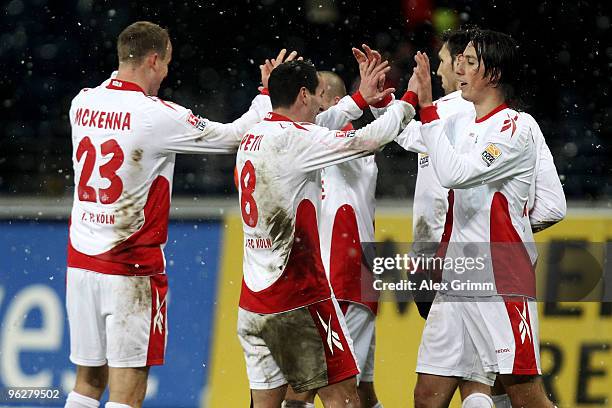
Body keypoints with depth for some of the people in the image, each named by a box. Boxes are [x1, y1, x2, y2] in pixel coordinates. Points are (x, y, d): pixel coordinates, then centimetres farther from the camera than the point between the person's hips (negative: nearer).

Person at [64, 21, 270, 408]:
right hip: (131, 269, -6)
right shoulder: (157, 115, -14)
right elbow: (235, 136, -4)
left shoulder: (82, 103, 4)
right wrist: (267, 94, 11)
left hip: (81, 260, 6)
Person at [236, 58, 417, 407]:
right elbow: (368, 140, -14)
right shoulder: (293, 139, -13)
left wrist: (361, 100, 35)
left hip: (254, 302, 8)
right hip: (299, 299, -8)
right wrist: (409, 100, 2)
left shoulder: (253, 138, 12)